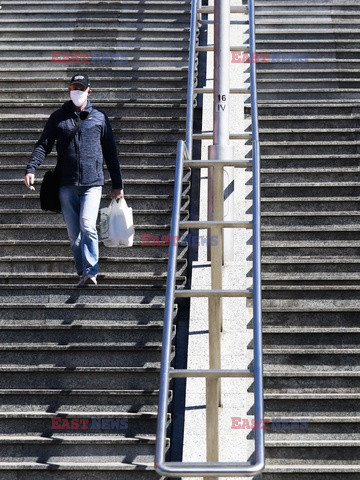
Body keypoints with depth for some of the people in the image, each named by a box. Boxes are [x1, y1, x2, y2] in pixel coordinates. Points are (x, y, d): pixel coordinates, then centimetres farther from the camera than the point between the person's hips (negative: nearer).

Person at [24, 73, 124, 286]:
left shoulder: (99, 118, 8)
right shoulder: (58, 117, 9)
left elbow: (110, 152, 11)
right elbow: (43, 145, 6)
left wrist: (117, 184, 10)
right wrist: (31, 168, -11)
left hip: (92, 183, -2)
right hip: (67, 185, 2)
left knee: (87, 225, -19)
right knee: (74, 233, 4)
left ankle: (91, 272, -17)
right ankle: (83, 273, 13)